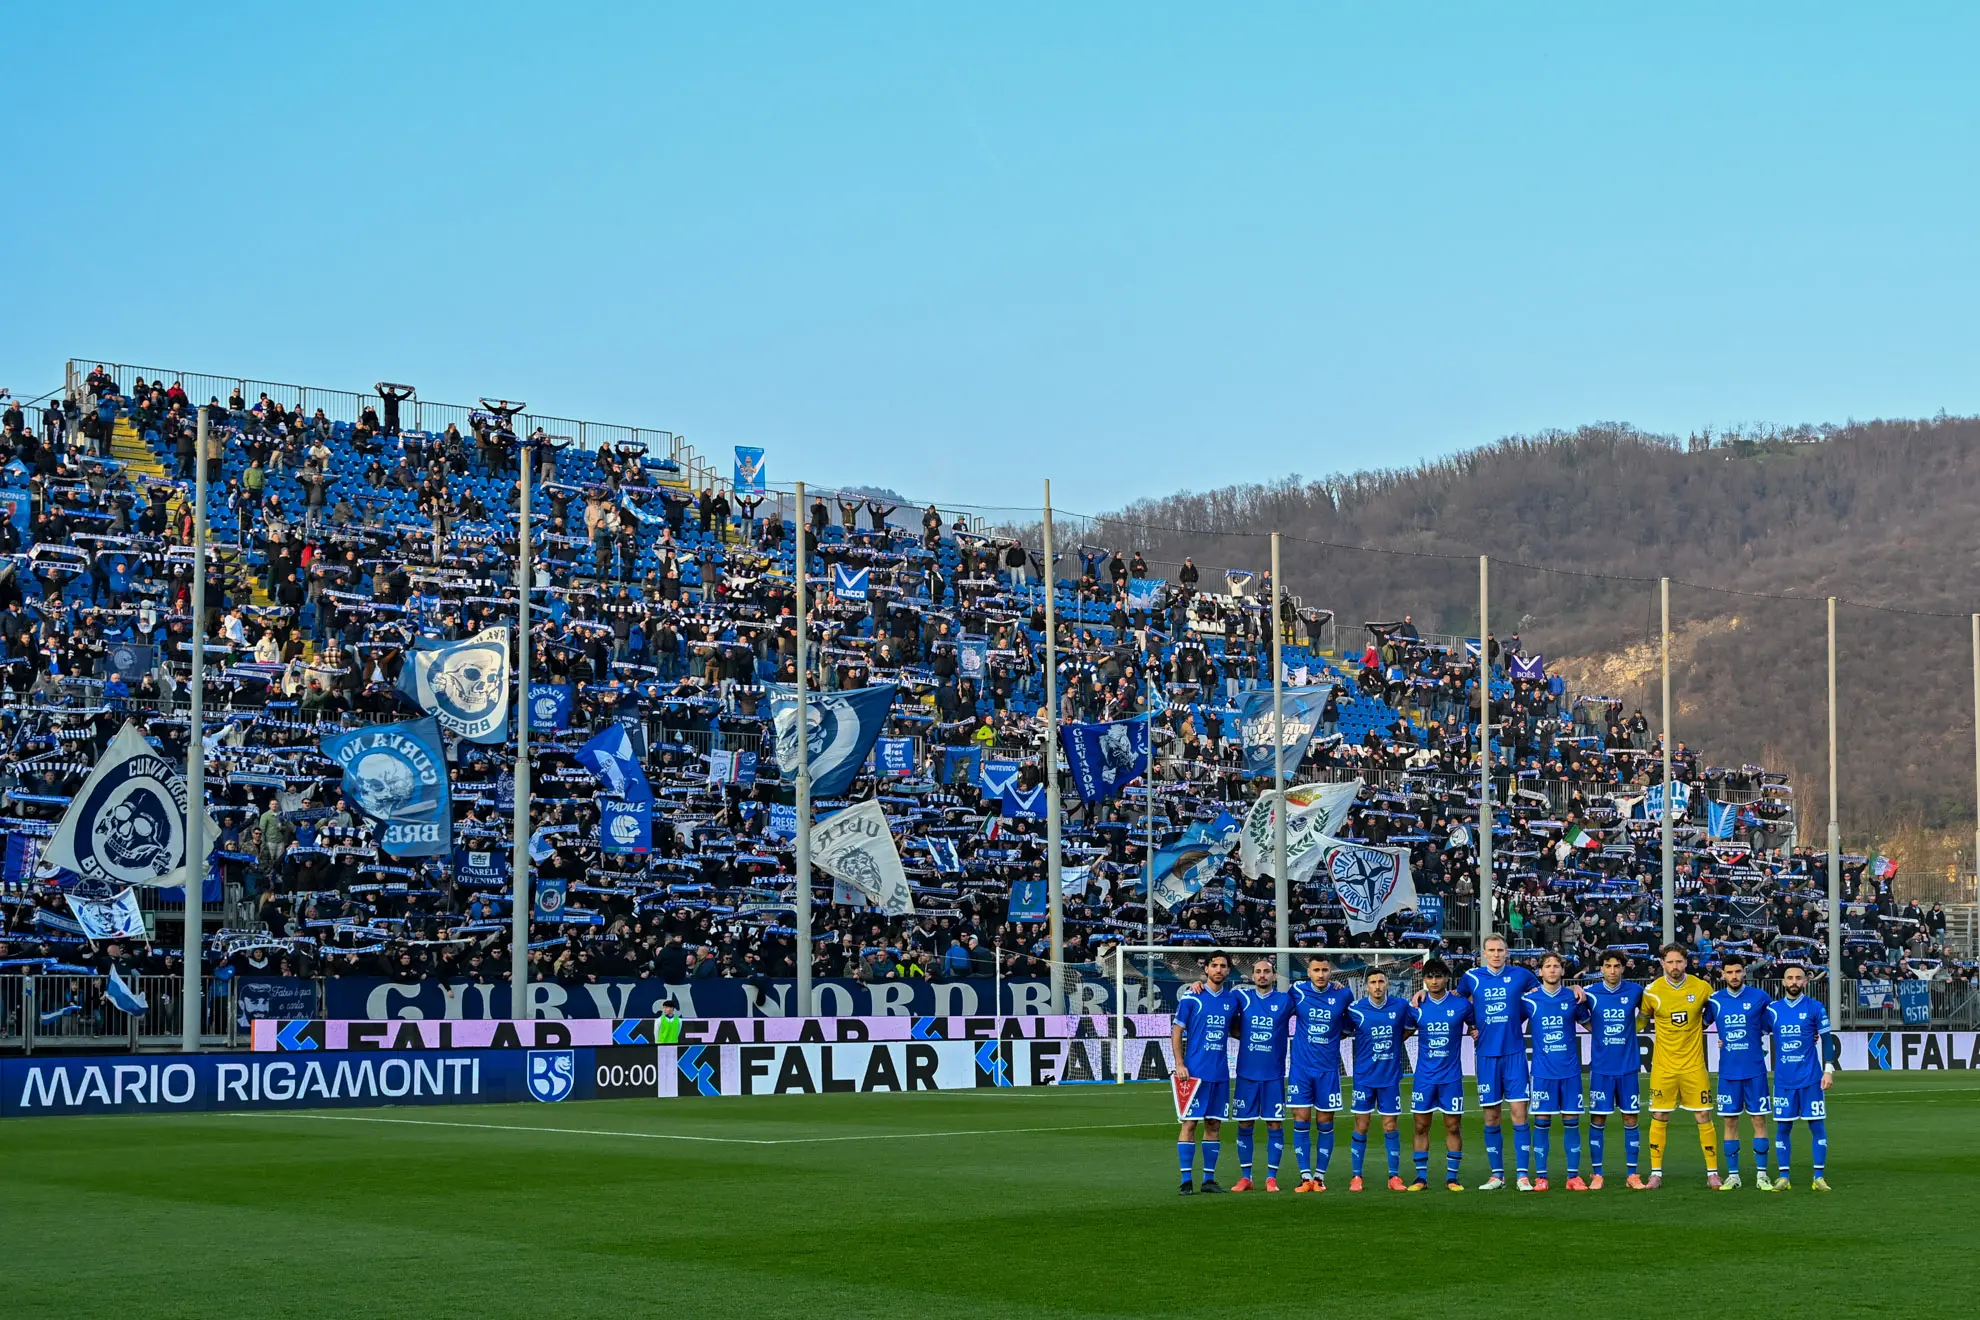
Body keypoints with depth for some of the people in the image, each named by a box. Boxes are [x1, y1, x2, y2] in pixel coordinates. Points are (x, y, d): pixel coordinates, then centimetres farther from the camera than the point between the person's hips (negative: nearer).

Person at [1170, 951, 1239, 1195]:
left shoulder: (1233, 998, 9)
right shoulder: (1191, 997, -3)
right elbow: (1177, 1031, -2)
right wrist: (1180, 1064, -9)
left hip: (1220, 1073, 4)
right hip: (1195, 1071, -4)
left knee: (1214, 1124, 6)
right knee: (1189, 1123, -4)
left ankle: (1209, 1179, 12)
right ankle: (1186, 1180, -1)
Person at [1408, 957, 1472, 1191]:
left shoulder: (1461, 1004, -3)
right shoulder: (1418, 1006, 0)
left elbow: (1475, 1025, 13)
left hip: (1451, 1075, -1)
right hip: (1424, 1076, 1)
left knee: (1453, 1126, 2)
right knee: (1421, 1126, 3)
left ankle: (1452, 1177, 11)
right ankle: (1421, 1177, 10)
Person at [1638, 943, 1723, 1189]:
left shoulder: (1702, 988, -3)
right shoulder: (1652, 991, -5)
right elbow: (1641, 1019, 10)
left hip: (1694, 1064, 0)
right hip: (1663, 1065, 0)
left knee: (1704, 1116, -1)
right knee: (1659, 1118, 1)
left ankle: (1712, 1173, 8)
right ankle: (1656, 1174, 10)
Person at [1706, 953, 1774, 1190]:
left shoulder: (1760, 997, -3)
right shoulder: (1714, 1000, 3)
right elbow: (1701, 1023, 16)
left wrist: (1756, 1039, 2)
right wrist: (1723, 1040, 7)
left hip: (1755, 1070, -2)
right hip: (1728, 1071, 2)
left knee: (1758, 1120, 0)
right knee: (1730, 1121, 4)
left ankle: (1761, 1175, 5)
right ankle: (1732, 1175, 10)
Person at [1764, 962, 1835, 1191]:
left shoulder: (1815, 1008, -1)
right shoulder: (1772, 1009, 5)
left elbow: (1827, 1039, 1)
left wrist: (1828, 1069, -5)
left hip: (1811, 1078, -2)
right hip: (1783, 1080, 2)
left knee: (1817, 1125, 0)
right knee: (1782, 1127, 3)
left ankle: (1819, 1176, 6)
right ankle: (1783, 1176, 9)